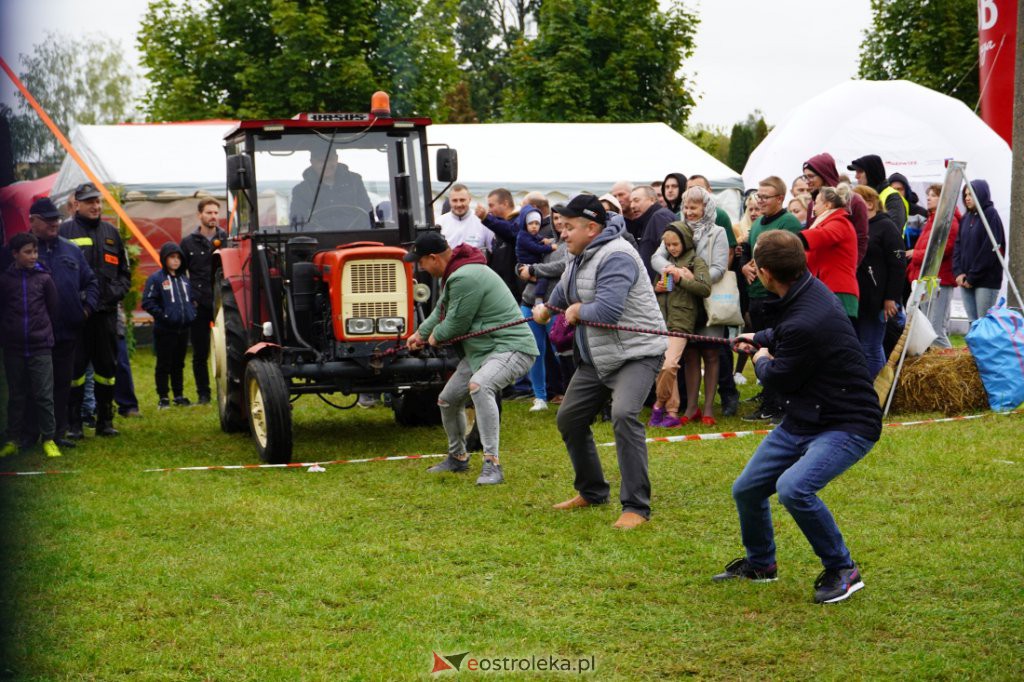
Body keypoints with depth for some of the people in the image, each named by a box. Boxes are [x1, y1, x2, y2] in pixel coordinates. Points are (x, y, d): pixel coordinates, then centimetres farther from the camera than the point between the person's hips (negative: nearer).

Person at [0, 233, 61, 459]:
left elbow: (54, 310, 6)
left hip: (40, 347, -1)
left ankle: (49, 439, 5)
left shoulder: (44, 278, 0)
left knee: (44, 396, -2)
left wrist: (45, 331, 9)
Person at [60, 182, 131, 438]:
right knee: (74, 366, -3)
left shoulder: (111, 233, 15)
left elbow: (124, 271, 20)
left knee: (107, 366, 9)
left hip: (106, 312, 5)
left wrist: (118, 290, 2)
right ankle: (73, 423, 3)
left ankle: (105, 420, 19)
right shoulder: (65, 231, -1)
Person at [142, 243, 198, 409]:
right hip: (165, 331, -6)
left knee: (178, 364, 14)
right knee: (164, 365, 1)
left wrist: (191, 313, 8)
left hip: (183, 330, 6)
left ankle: (179, 396, 22)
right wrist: (162, 315, -18)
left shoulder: (184, 279, 12)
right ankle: (163, 398, 7)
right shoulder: (156, 279, -8)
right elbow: (147, 302, -12)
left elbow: (191, 300, 24)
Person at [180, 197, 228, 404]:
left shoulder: (227, 240, 5)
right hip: (199, 305, 1)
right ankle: (203, 393, 13)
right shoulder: (189, 243, 6)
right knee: (200, 352, 5)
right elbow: (180, 272, 12)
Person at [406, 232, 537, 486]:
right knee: (447, 399, 16)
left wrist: (435, 337, 3)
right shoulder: (456, 272, 10)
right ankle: (457, 458, 39)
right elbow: (442, 309, 28)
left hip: (511, 348, -11)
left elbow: (455, 325, -17)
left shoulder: (465, 278, -25)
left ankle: (492, 464, -36)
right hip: (479, 350, 11)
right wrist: (421, 332, 37)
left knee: (478, 385, -37)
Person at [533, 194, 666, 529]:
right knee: (569, 419, 15)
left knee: (623, 415, -30)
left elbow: (607, 311, -33)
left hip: (635, 353, -10)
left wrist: (578, 310, -14)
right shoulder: (580, 257, 8)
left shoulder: (615, 257, -23)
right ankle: (592, 492, 34)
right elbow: (565, 287, 31)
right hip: (595, 357, 10)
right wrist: (547, 309, 44)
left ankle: (636, 507, -24)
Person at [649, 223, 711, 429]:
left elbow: (706, 288, -11)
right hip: (661, 321, 6)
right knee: (660, 366, 3)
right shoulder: (666, 263, 19)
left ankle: (659, 405, -2)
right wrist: (656, 288, 7)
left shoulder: (696, 262, 2)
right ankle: (672, 413, 12)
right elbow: (655, 287, 30)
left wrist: (681, 278, -14)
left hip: (680, 322, -6)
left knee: (668, 365, -19)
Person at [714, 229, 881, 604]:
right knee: (746, 489, 12)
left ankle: (842, 571, -11)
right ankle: (759, 564, 38)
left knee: (793, 487, -32)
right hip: (803, 420, 10)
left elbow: (777, 377, -14)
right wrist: (759, 339, 38)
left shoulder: (806, 323, -31)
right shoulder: (807, 289, 0)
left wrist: (762, 359, 7)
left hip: (847, 425, -10)